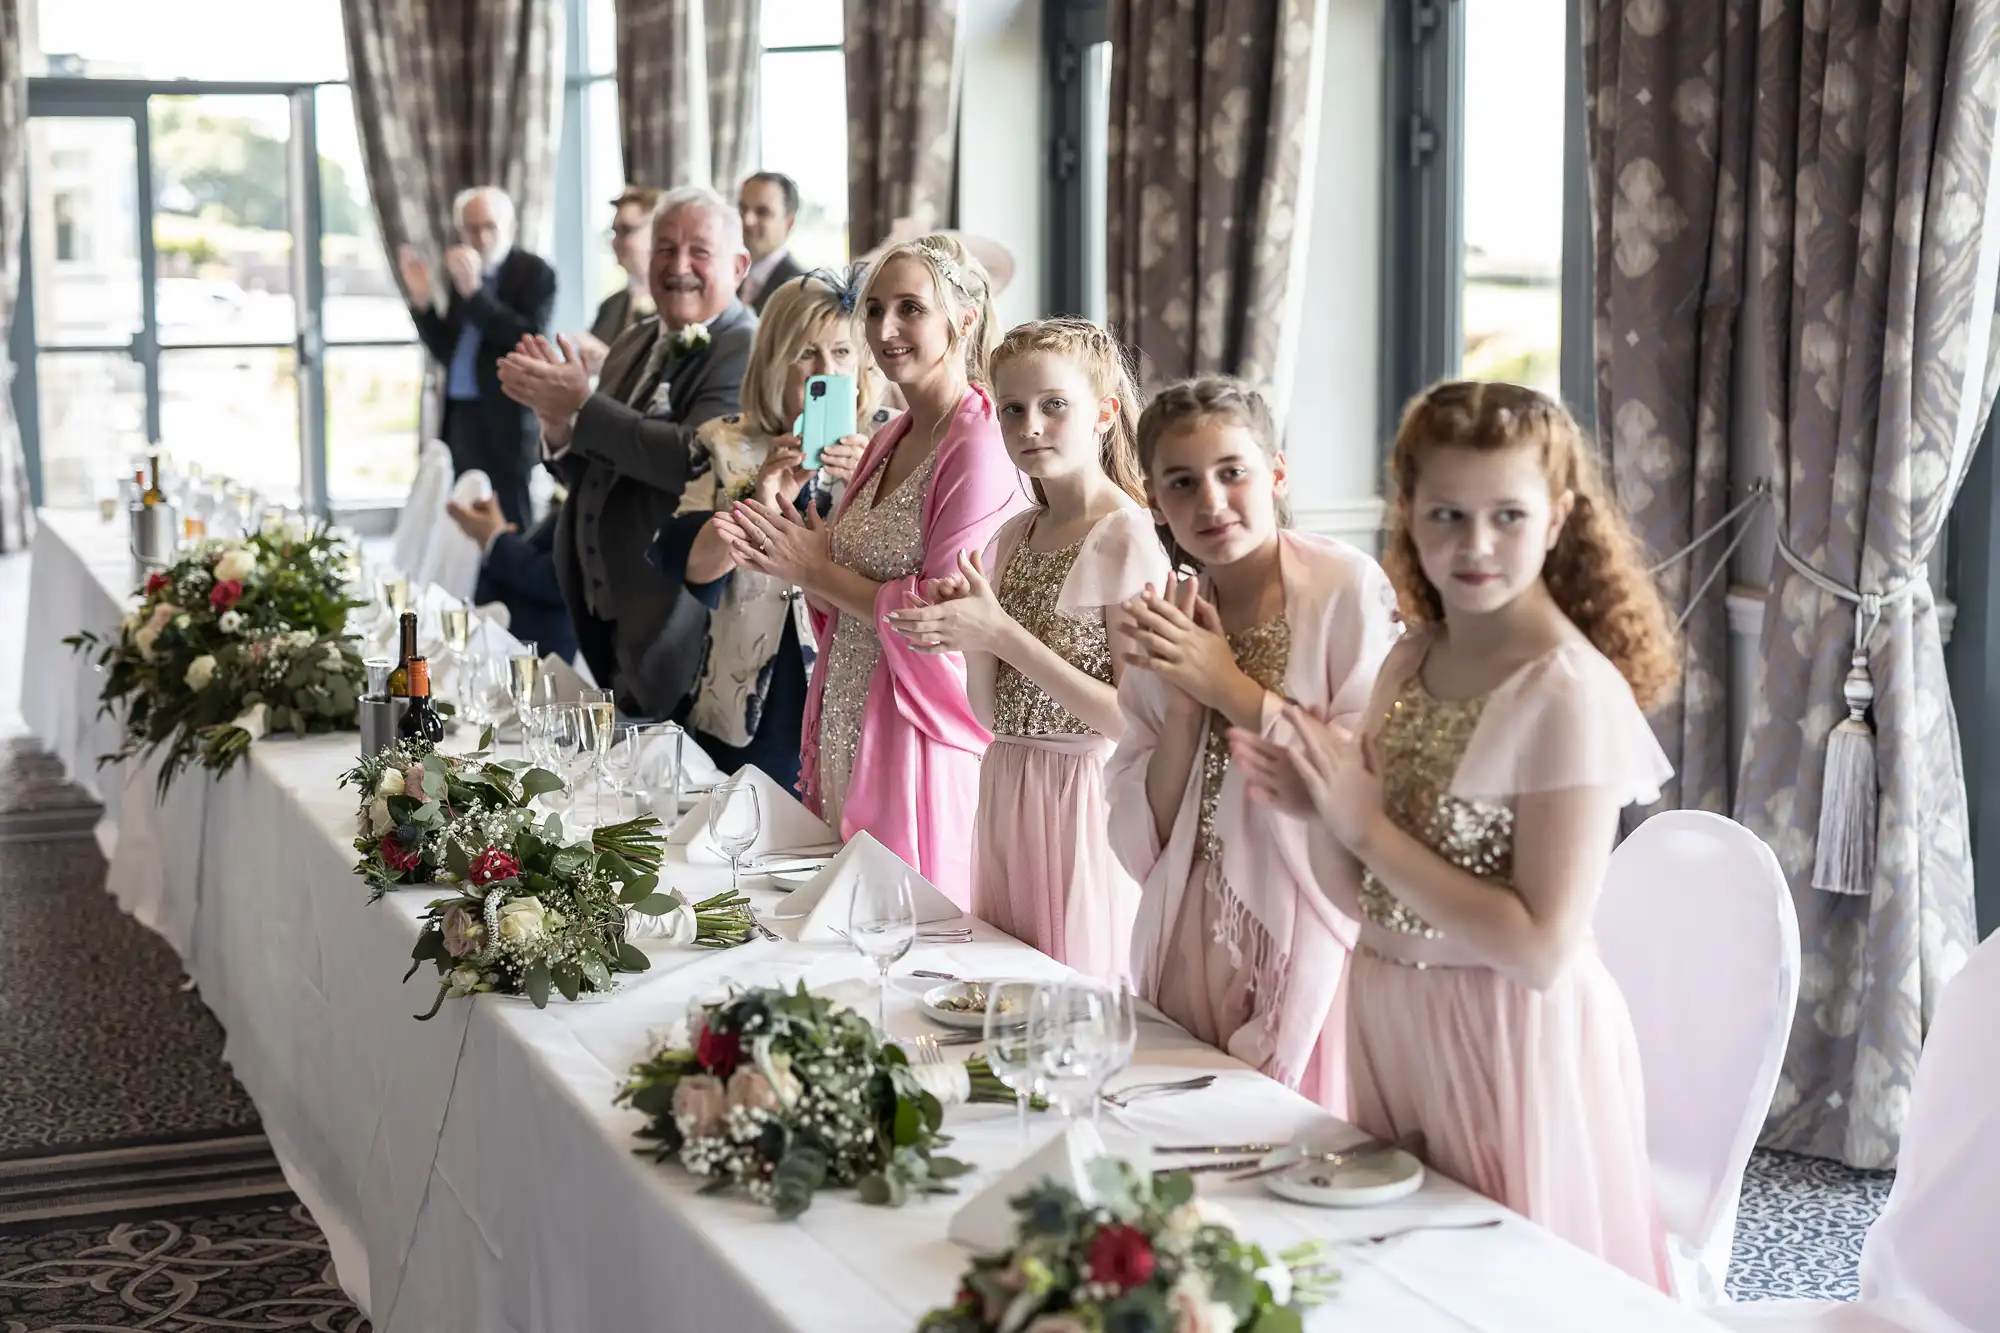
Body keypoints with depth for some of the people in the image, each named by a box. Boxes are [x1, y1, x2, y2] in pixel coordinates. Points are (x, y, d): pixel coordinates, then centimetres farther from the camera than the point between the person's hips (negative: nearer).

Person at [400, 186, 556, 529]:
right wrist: (422, 300, -1)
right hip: (463, 416, 6)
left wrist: (473, 291, -23)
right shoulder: (465, 275, 15)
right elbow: (448, 351, 14)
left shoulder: (534, 272, -3)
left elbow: (530, 339, -17)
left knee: (510, 526, -7)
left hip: (506, 418, -6)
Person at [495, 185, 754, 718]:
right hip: (608, 614, 8)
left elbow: (698, 459, -29)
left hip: (685, 629, -8)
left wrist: (582, 406, -22)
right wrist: (559, 424, -8)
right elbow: (586, 474, 14)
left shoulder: (747, 352, -15)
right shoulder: (635, 343, 11)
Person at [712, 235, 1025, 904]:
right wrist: (790, 558, -1)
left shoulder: (981, 449, -15)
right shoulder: (889, 441, 12)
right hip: (846, 739, 8)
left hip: (921, 744, -8)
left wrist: (817, 572, -11)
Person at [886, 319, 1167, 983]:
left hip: (1085, 799, -7)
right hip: (1005, 795, 7)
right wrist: (967, 638, -8)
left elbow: (1134, 719, -17)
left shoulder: (1129, 539, -10)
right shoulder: (1012, 536, 11)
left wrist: (1001, 633, -19)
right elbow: (991, 713, 13)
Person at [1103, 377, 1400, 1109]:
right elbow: (1143, 842, 6)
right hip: (1196, 958, 4)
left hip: (1311, 955, -4)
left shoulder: (1350, 588, -7)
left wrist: (1232, 689, -15)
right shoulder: (1164, 621, 8)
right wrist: (1184, 708, -9)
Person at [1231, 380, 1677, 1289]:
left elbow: (1542, 948, -23)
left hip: (1509, 1039, -7)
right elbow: (1361, 896, 8)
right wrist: (1322, 813, -12)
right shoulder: (1408, 664, 3)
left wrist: (1370, 828, -20)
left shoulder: (1571, 693, -18)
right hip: (1388, 1018, 7)